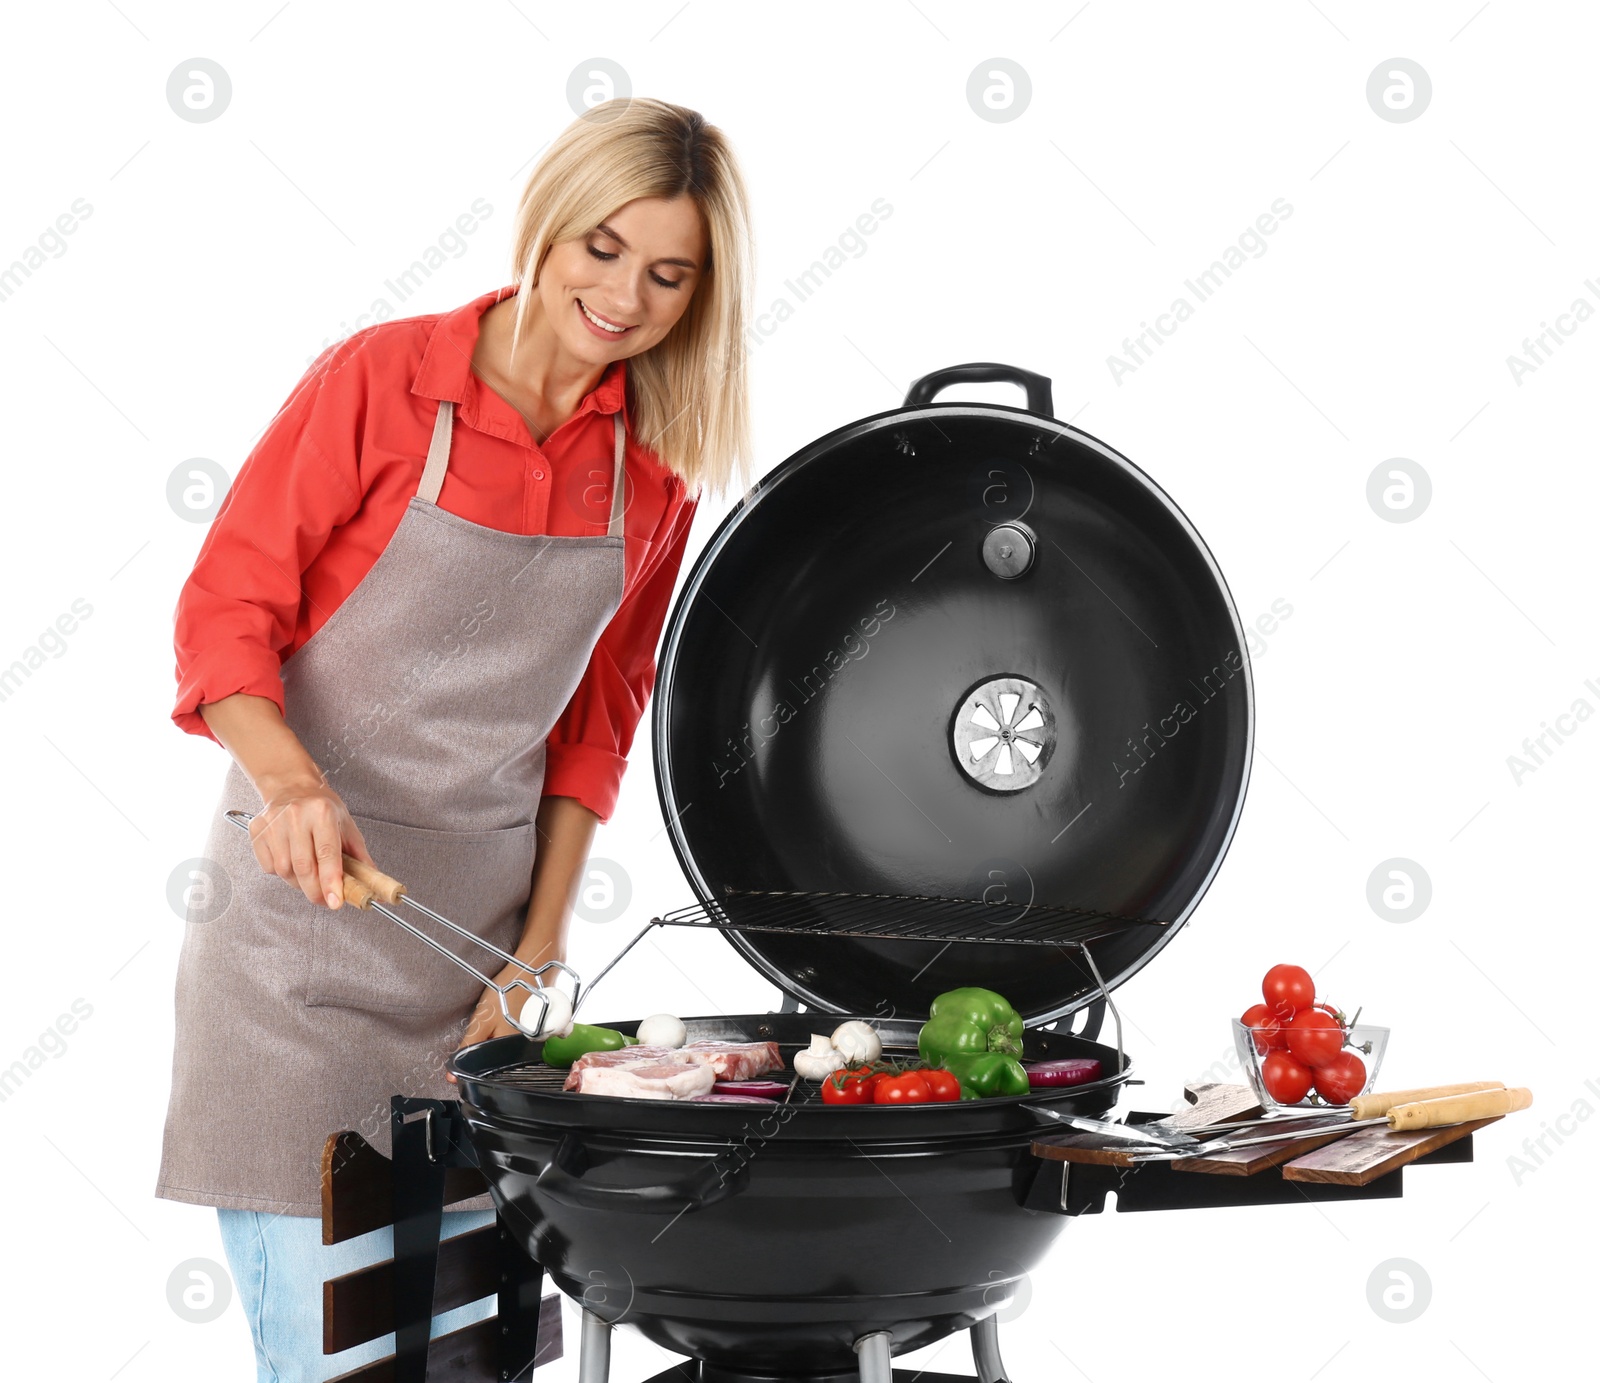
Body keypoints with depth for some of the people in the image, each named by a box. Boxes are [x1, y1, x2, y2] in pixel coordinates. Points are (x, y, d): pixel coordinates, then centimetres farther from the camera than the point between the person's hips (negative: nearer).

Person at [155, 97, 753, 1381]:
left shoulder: (656, 468, 3)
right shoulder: (377, 380, -10)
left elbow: (596, 720, 10)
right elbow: (225, 613, -9)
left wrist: (540, 950, 4)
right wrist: (290, 778, -28)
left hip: (485, 921, 4)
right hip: (305, 903, -4)